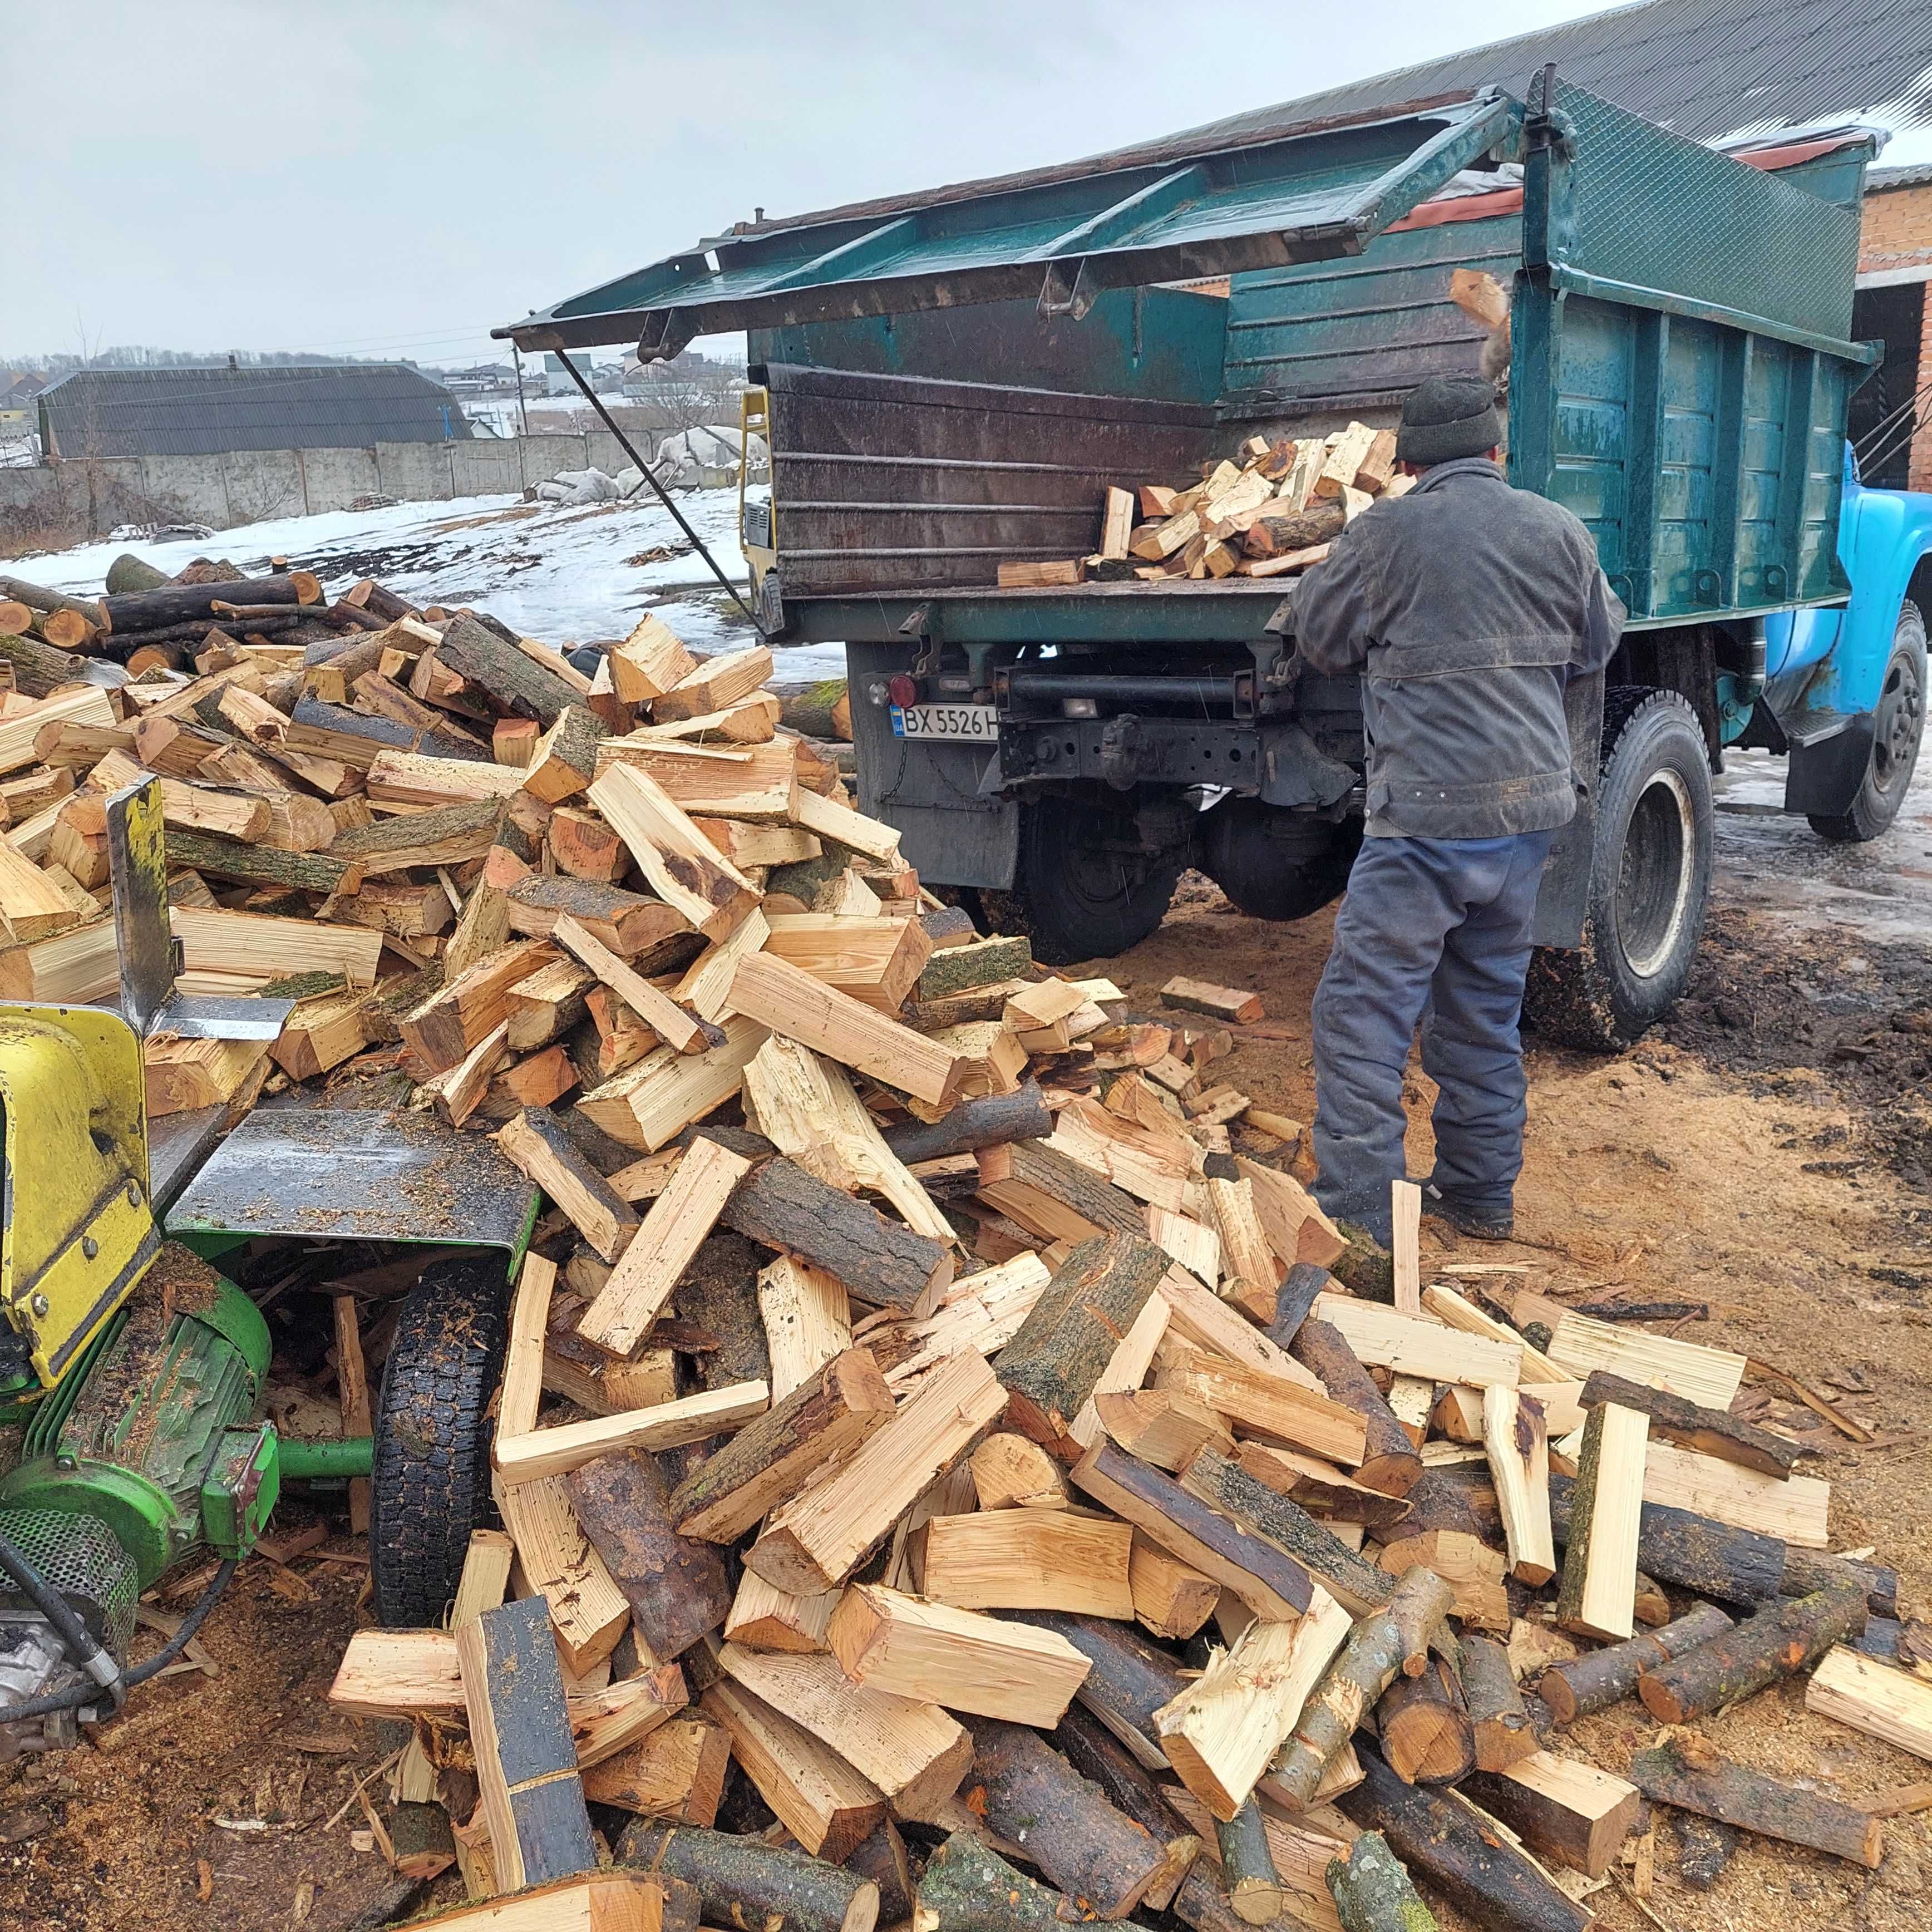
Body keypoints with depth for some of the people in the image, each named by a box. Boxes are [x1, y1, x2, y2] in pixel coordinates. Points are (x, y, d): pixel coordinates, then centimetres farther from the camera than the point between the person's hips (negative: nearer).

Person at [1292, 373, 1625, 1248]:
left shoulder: (1388, 531, -8)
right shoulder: (1559, 530, 7)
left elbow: (1318, 638, 5)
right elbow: (1597, 646, 20)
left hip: (1430, 814, -6)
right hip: (1533, 806, 6)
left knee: (1363, 1011, -2)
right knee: (1486, 1008, 18)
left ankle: (1358, 1218, -4)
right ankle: (1480, 1192, 28)